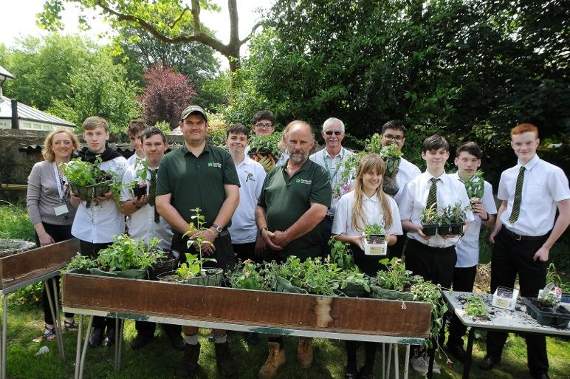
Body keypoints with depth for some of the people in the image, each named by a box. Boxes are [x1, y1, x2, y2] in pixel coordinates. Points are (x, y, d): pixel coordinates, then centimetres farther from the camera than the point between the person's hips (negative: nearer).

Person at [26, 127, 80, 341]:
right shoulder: (40, 168, -4)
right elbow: (31, 201, -5)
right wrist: (41, 233, -10)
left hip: (74, 229, 2)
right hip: (48, 229, -2)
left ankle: (69, 318, 29)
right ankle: (49, 323, 24)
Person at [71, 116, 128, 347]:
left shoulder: (119, 162, -3)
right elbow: (73, 200, 14)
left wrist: (112, 195, -18)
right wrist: (76, 193, -8)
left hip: (111, 230, -3)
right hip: (86, 229, 3)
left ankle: (113, 327, 21)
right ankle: (97, 325, 27)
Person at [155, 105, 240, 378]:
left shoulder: (222, 157, 5)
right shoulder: (169, 161, 5)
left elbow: (233, 195, -3)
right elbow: (162, 204, -2)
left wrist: (213, 231, -13)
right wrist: (192, 233, -11)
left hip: (219, 240, 0)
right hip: (183, 241, 0)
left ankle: (221, 346, 28)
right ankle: (191, 346, 32)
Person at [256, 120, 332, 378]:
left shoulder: (318, 174, -5)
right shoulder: (273, 174, 12)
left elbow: (318, 211, -17)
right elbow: (260, 207, 15)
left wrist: (286, 236, -15)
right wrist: (264, 230, -4)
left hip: (306, 254, -4)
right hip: (273, 252, 4)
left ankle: (305, 342, 38)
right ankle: (275, 352, 28)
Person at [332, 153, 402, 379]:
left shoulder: (389, 203, 7)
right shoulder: (347, 200, -1)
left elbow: (394, 237, 8)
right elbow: (337, 235, -1)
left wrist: (384, 239, -13)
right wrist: (354, 239, -19)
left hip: (378, 262, 2)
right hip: (354, 260, -2)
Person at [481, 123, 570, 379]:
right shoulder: (506, 175, 4)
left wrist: (547, 247, -9)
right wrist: (495, 231, 5)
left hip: (533, 245, -4)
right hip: (505, 241, 4)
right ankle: (493, 353, 29)